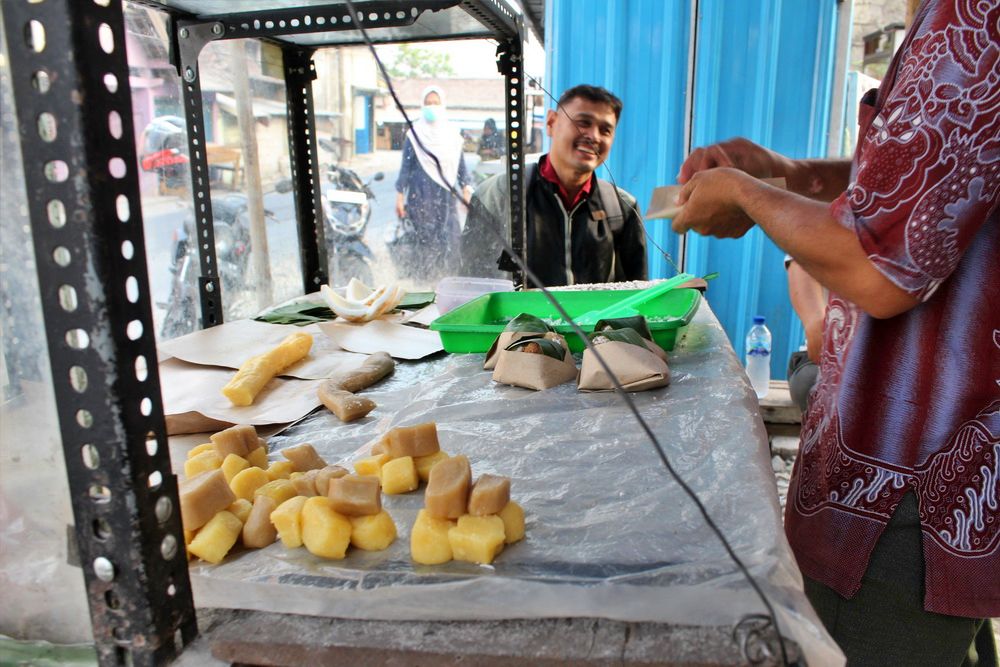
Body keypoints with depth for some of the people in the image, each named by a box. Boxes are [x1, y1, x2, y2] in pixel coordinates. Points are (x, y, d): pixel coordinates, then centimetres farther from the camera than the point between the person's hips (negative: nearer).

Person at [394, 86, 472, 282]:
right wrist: (400, 195, -3)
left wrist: (466, 189, 3)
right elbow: (406, 166, 2)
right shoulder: (415, 134, 3)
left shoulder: (452, 134, 12)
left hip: (447, 195, 3)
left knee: (449, 240, -3)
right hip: (421, 196, -3)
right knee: (422, 240, -5)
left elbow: (461, 165, 14)